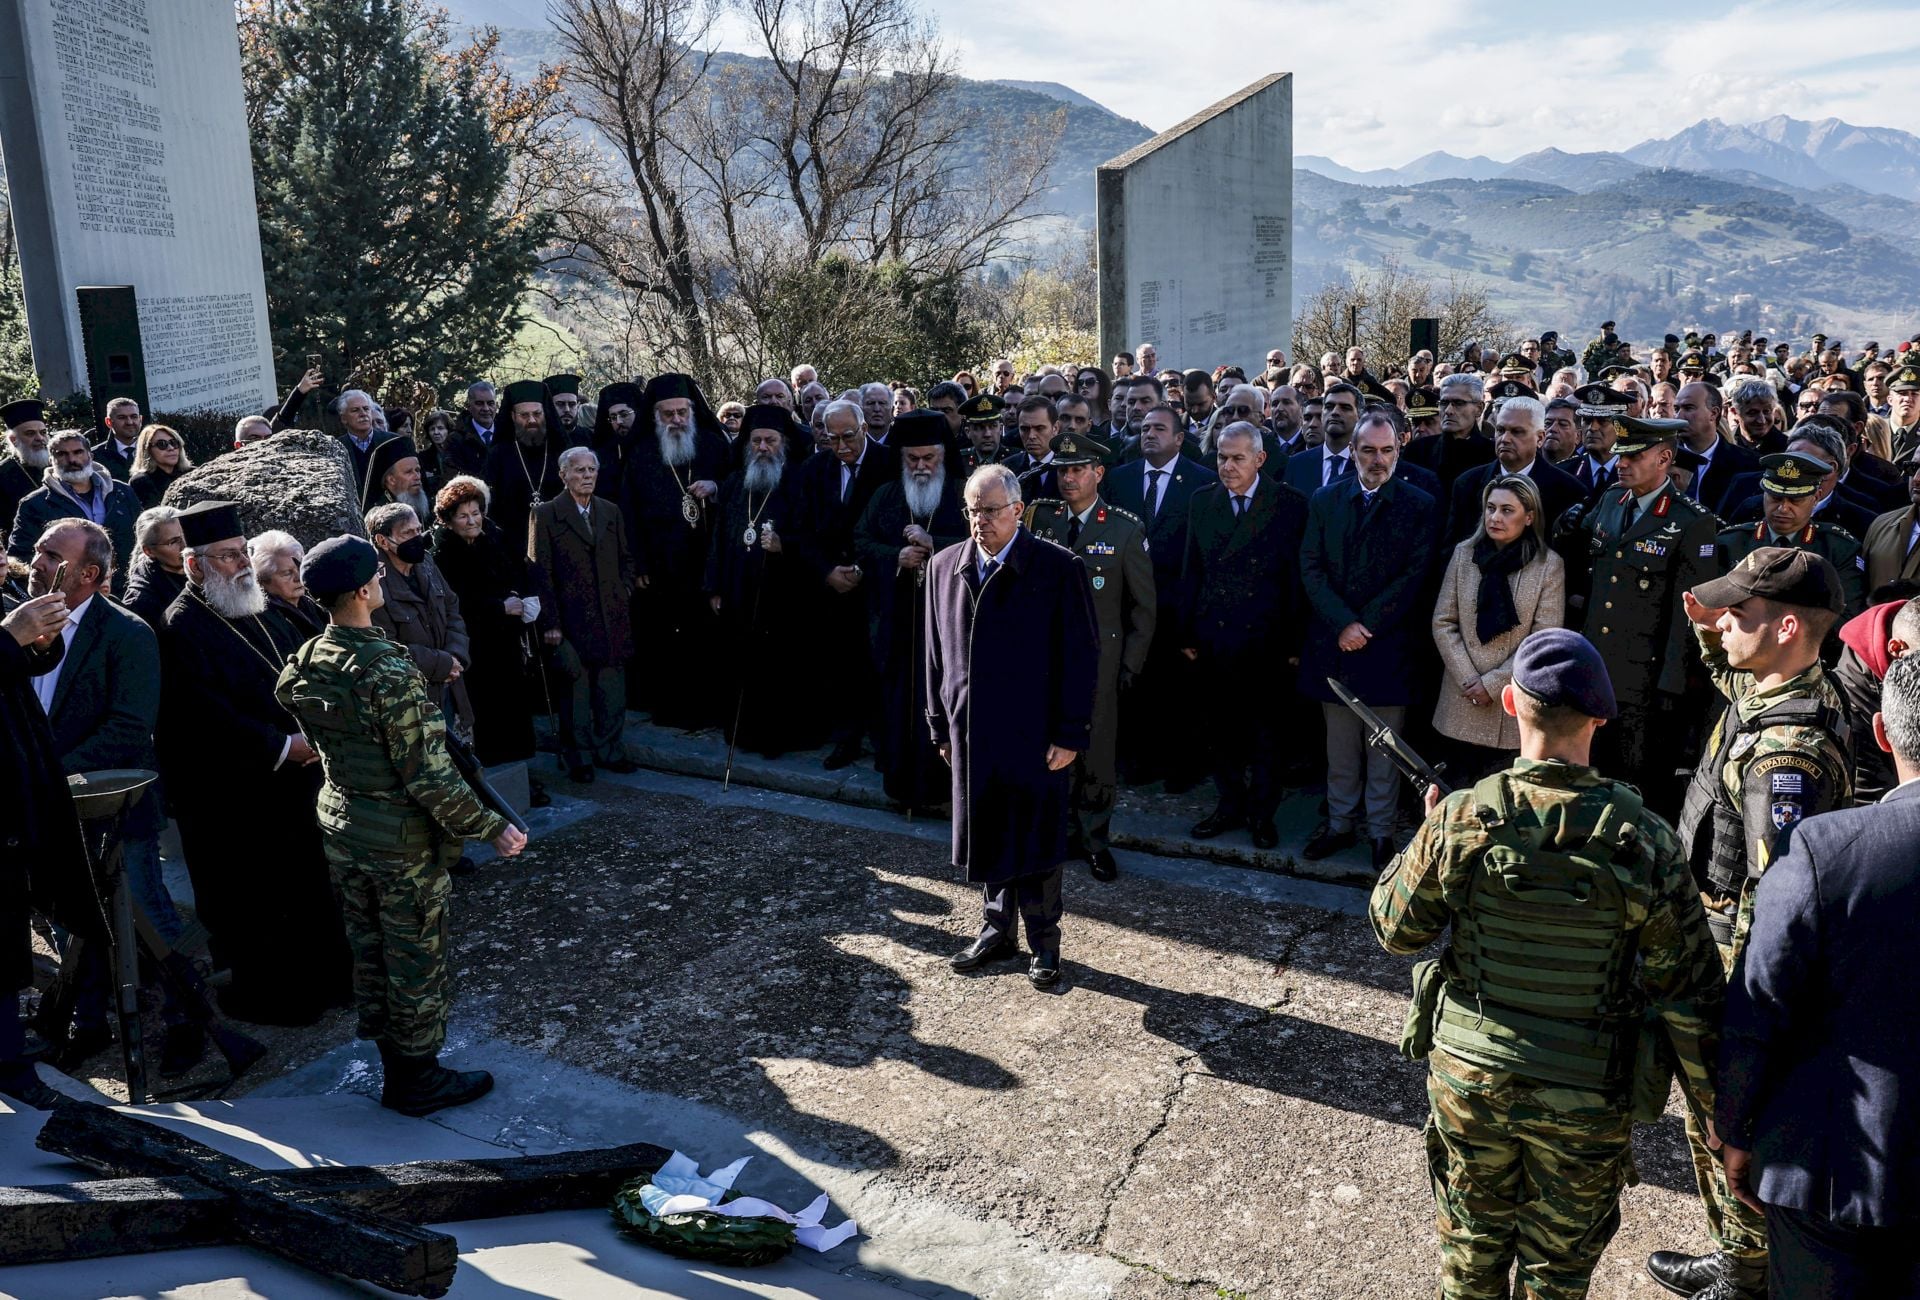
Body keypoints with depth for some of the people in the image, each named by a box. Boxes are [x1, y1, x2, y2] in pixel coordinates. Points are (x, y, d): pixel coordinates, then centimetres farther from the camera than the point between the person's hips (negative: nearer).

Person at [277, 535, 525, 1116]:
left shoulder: (303, 664, -3)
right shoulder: (391, 673, -27)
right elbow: (428, 774, -25)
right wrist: (490, 826, -17)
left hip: (342, 828, 8)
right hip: (403, 841, -8)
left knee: (369, 950, 21)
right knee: (419, 959, 9)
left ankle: (391, 1062, 37)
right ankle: (416, 1078, 23)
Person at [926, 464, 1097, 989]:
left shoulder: (1057, 568, -9)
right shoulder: (945, 566, 5)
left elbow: (1080, 656, -9)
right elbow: (937, 651, 10)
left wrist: (1071, 733, -11)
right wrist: (941, 724, 9)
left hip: (1034, 732, -4)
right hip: (971, 730, 4)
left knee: (1035, 842, 8)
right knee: (987, 838, 15)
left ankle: (1044, 943, 25)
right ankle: (997, 931, 33)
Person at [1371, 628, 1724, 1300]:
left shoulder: (1459, 819, -18)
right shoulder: (1645, 841, -18)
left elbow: (1395, 928, -4)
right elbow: (1686, 988, -11)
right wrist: (1713, 1098, 3)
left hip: (1466, 1075, 1)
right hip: (1586, 1099, -1)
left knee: (1473, 1237, 24)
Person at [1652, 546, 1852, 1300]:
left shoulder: (1788, 753, -31)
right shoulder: (1790, 689, -2)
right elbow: (1736, 681, 26)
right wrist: (1712, 636, 9)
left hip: (1741, 958, -10)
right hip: (1726, 938, 10)